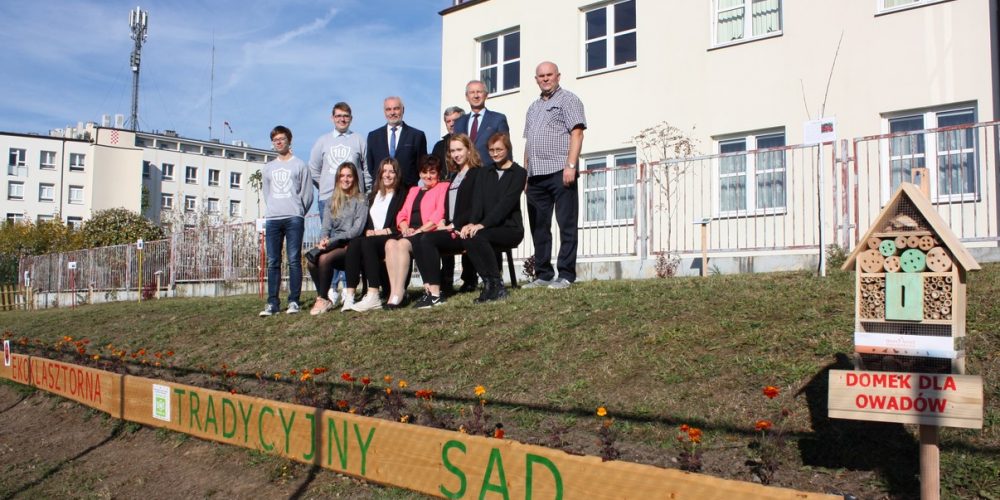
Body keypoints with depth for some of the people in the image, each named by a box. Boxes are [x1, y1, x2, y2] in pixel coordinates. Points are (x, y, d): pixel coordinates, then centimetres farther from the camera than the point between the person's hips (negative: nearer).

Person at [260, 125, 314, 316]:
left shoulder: (300, 165, 8)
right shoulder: (268, 168, 20)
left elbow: (307, 194, 4)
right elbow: (266, 194, 21)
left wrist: (297, 213, 4)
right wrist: (272, 211, 12)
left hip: (294, 218, -4)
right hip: (272, 219, 4)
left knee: (294, 261, -7)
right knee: (272, 262, 0)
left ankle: (294, 301, -6)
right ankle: (272, 302, 1)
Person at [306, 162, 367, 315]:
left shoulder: (360, 200, 2)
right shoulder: (333, 201, 19)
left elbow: (357, 229, -9)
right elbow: (326, 226, 11)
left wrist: (331, 240, -16)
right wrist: (323, 239, -13)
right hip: (332, 244, 5)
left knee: (324, 258, -32)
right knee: (312, 261, -26)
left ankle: (322, 299, -19)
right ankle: (323, 299, -16)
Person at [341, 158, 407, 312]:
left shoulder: (402, 195, 9)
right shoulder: (373, 196, 27)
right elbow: (366, 221, 19)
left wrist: (383, 231, -12)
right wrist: (367, 231, -3)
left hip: (390, 240, -4)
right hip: (371, 237, 4)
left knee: (368, 242, -36)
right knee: (354, 243, -30)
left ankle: (373, 296, -45)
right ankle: (349, 295, -41)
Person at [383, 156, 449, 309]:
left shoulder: (443, 187, 11)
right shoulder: (414, 190, 30)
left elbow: (439, 213, -4)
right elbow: (402, 214, 21)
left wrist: (419, 230, -12)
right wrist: (405, 228, -1)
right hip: (410, 233, 5)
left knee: (402, 244, -33)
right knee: (390, 243, -27)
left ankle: (398, 293, -37)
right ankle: (394, 290, -35)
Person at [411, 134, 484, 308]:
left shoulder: (478, 173, -1)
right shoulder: (455, 176, 25)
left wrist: (453, 225, -14)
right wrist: (444, 224, 1)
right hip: (451, 229, 7)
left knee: (428, 239, -28)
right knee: (417, 241, -18)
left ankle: (436, 294, -27)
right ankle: (429, 289, -23)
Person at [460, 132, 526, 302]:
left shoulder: (518, 173, 0)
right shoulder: (485, 174, 18)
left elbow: (506, 203, -14)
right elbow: (478, 201, 4)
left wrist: (482, 225, -25)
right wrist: (471, 223, -17)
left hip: (510, 228, -4)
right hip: (489, 228, 5)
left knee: (477, 236, -32)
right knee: (467, 236, -28)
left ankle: (497, 286, -23)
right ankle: (489, 284, -22)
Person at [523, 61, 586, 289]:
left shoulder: (568, 99, 2)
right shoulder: (533, 107, 24)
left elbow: (576, 134, -9)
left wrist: (571, 165, -19)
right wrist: (525, 173, 15)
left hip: (559, 172, -7)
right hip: (535, 176, 7)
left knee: (566, 225, -5)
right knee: (539, 227, 8)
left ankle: (566, 275, -2)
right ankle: (543, 275, 14)